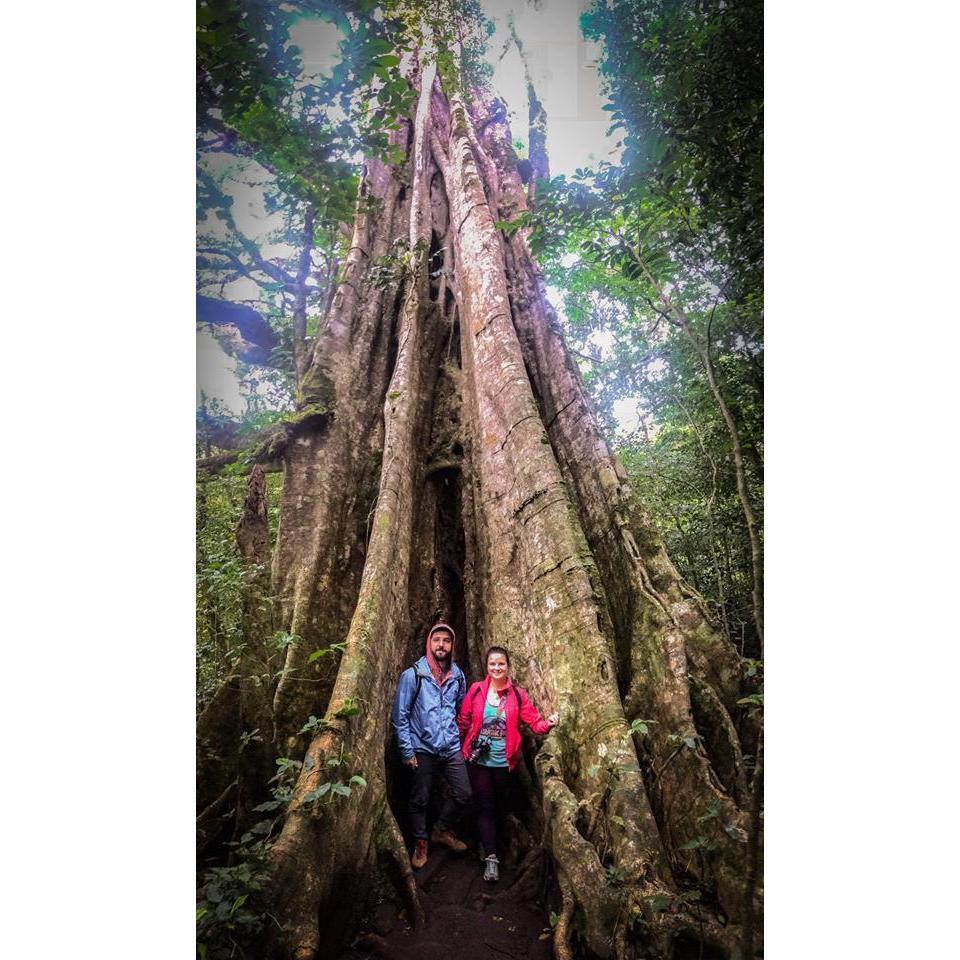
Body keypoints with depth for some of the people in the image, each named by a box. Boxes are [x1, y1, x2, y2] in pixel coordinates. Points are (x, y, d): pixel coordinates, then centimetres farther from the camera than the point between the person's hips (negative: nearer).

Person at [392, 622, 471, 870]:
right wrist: (407, 751, -10)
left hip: (452, 748, 4)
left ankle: (442, 829, 32)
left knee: (463, 794, 6)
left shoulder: (458, 675, 1)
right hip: (423, 749, -4)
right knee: (420, 799, 10)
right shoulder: (413, 675, -13)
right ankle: (420, 843, 33)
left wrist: (460, 740, 14)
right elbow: (400, 715, -9)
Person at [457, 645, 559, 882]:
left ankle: (487, 844, 41)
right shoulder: (476, 690, -8)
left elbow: (534, 721, -10)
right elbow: (463, 722, -2)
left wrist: (548, 723, -30)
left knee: (500, 806, 17)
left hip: (504, 761, 2)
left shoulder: (517, 694, -6)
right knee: (486, 807, 1)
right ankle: (491, 858, 11)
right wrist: (457, 750, -1)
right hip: (478, 759, -2)